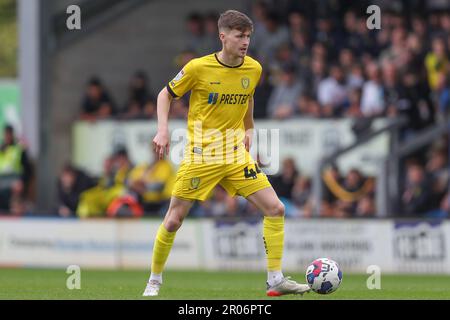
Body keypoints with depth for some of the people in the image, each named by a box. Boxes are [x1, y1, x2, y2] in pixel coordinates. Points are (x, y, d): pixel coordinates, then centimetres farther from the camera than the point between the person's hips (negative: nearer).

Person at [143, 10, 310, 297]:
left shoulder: (254, 69, -1)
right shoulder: (198, 68, -13)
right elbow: (166, 95, 1)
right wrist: (163, 130, -10)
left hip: (237, 155, 4)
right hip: (200, 156, -4)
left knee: (276, 209, -9)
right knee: (173, 221, -1)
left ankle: (276, 280, -2)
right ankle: (154, 281, 19)